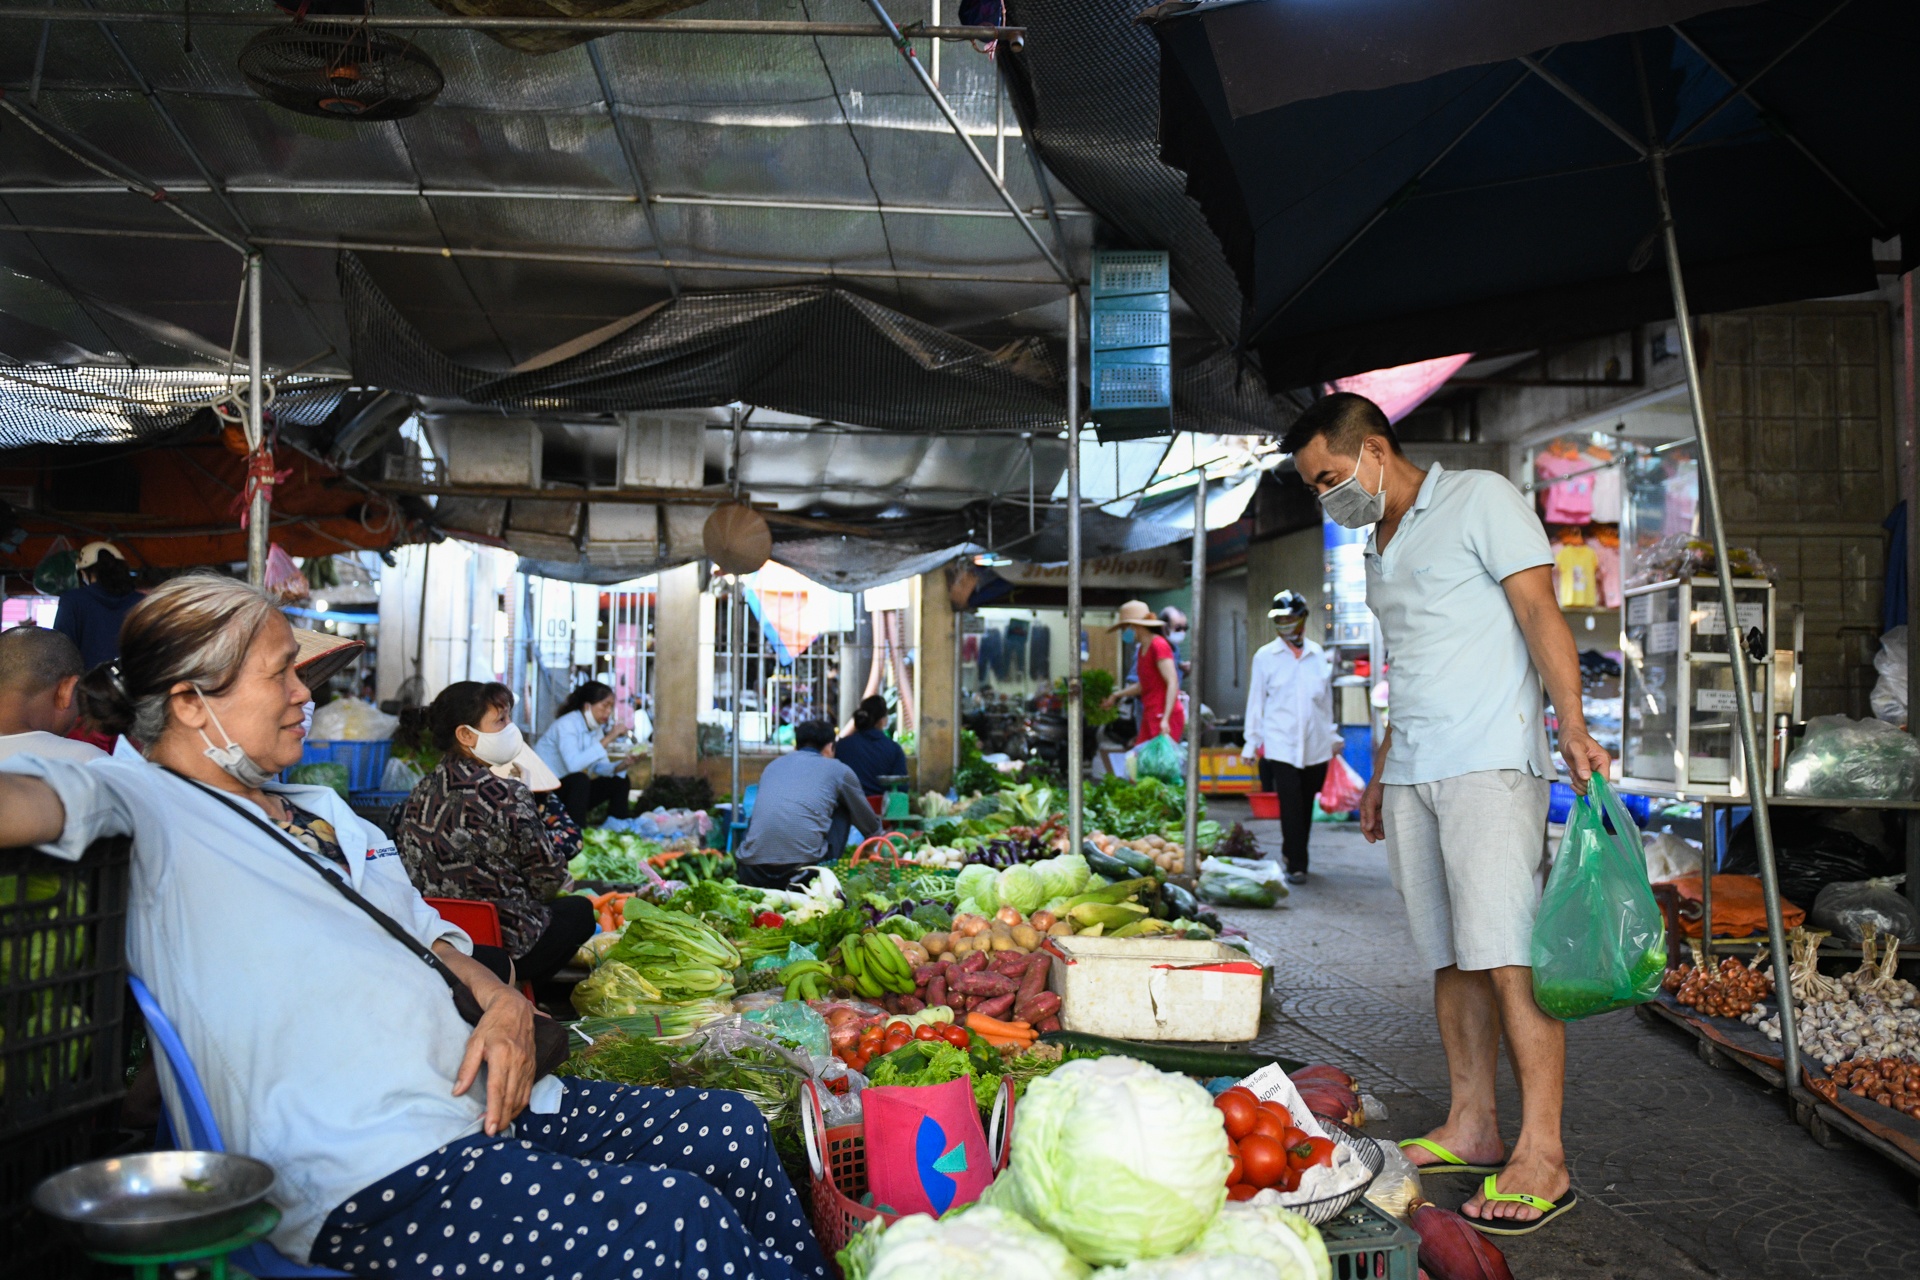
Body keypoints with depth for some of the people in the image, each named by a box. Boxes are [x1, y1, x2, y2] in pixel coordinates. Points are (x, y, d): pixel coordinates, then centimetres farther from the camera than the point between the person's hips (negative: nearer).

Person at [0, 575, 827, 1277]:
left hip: (485, 1108, 9)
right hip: (371, 1184, -9)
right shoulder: (139, 800, -2)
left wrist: (502, 1002, 5)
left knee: (728, 1130, -1)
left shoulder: (320, 811, 24)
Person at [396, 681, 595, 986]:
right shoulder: (508, 795, -18)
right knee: (578, 909, 20)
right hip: (499, 945, -7)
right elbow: (547, 879, -10)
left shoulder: (420, 793, 2)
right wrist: (564, 882, 15)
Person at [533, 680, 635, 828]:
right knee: (580, 779, -35)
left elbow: (599, 766, 1)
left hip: (569, 789, 9)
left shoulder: (596, 727, 5)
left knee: (620, 780, 1)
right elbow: (573, 764, -36)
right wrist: (607, 739, -32)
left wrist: (620, 766, -20)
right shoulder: (566, 724, -21)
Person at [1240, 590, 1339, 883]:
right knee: (1291, 807, -8)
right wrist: (1251, 742, 4)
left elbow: (1326, 697, 17)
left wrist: (1333, 735, 17)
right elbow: (1256, 700, 5)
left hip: (1316, 746, 3)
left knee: (1306, 807, 9)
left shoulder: (1317, 654, 10)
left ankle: (1291, 853, 27)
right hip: (1281, 745, -3)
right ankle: (1296, 866, -2)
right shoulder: (1265, 656, 3)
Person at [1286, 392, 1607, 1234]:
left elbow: (1540, 614, -9)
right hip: (1411, 774, 8)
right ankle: (1471, 1127, 13)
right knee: (1450, 956, 7)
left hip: (1488, 763, -7)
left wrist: (1571, 724, -20)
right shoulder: (1380, 548, 22)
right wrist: (1379, 778, 23)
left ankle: (1541, 1158, -7)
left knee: (1507, 956, -11)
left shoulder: (1481, 500, -1)